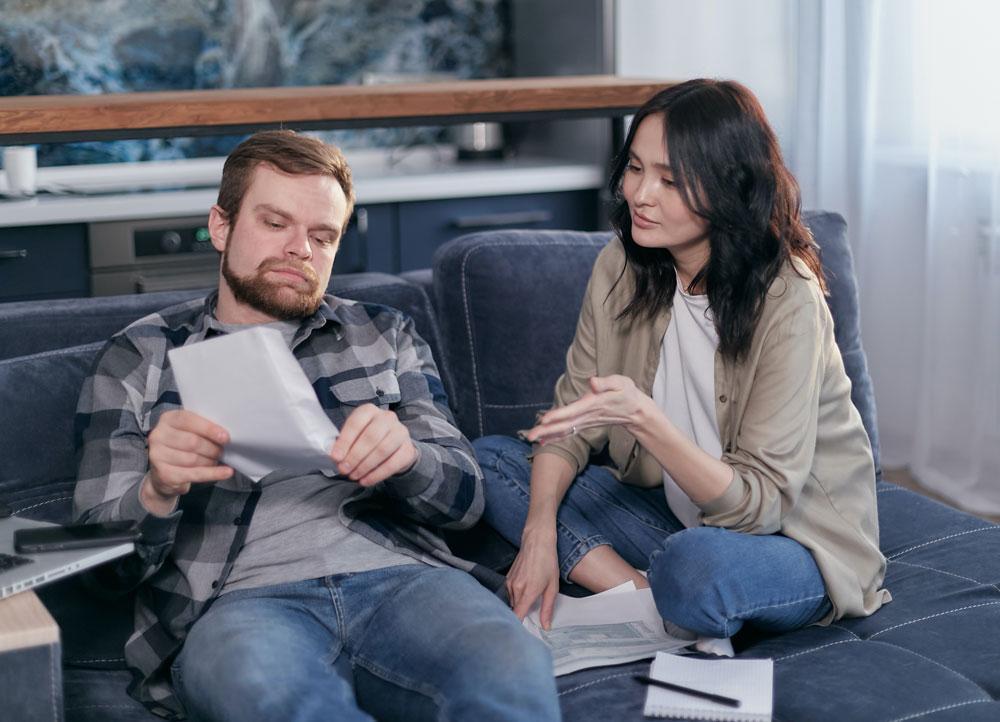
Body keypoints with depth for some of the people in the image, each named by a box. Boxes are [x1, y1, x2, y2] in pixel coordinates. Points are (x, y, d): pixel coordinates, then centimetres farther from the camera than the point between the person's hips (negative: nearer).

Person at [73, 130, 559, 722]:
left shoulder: (384, 334, 23)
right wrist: (157, 493, -14)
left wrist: (407, 456, -11)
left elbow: (465, 496, 14)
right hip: (238, 602, -1)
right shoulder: (140, 357, 16)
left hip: (401, 579, 2)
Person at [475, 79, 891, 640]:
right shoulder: (622, 268, -5)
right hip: (679, 515, 6)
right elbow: (573, 413, -1)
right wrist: (539, 532, -18)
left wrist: (643, 418, -38)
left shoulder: (787, 302, -23)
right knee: (489, 458, -6)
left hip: (798, 540, -6)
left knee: (697, 565, -40)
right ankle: (645, 595, -17)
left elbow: (759, 502, -25)